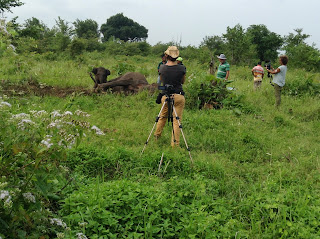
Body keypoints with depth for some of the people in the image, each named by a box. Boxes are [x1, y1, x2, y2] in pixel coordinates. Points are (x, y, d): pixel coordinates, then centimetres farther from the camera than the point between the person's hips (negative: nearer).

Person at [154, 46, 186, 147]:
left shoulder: (162, 68, -3)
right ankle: (175, 143, 3)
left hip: (165, 96, 2)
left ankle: (157, 135, 41)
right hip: (178, 96, -2)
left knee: (163, 116, 24)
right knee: (176, 120, 2)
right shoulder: (181, 68, -8)